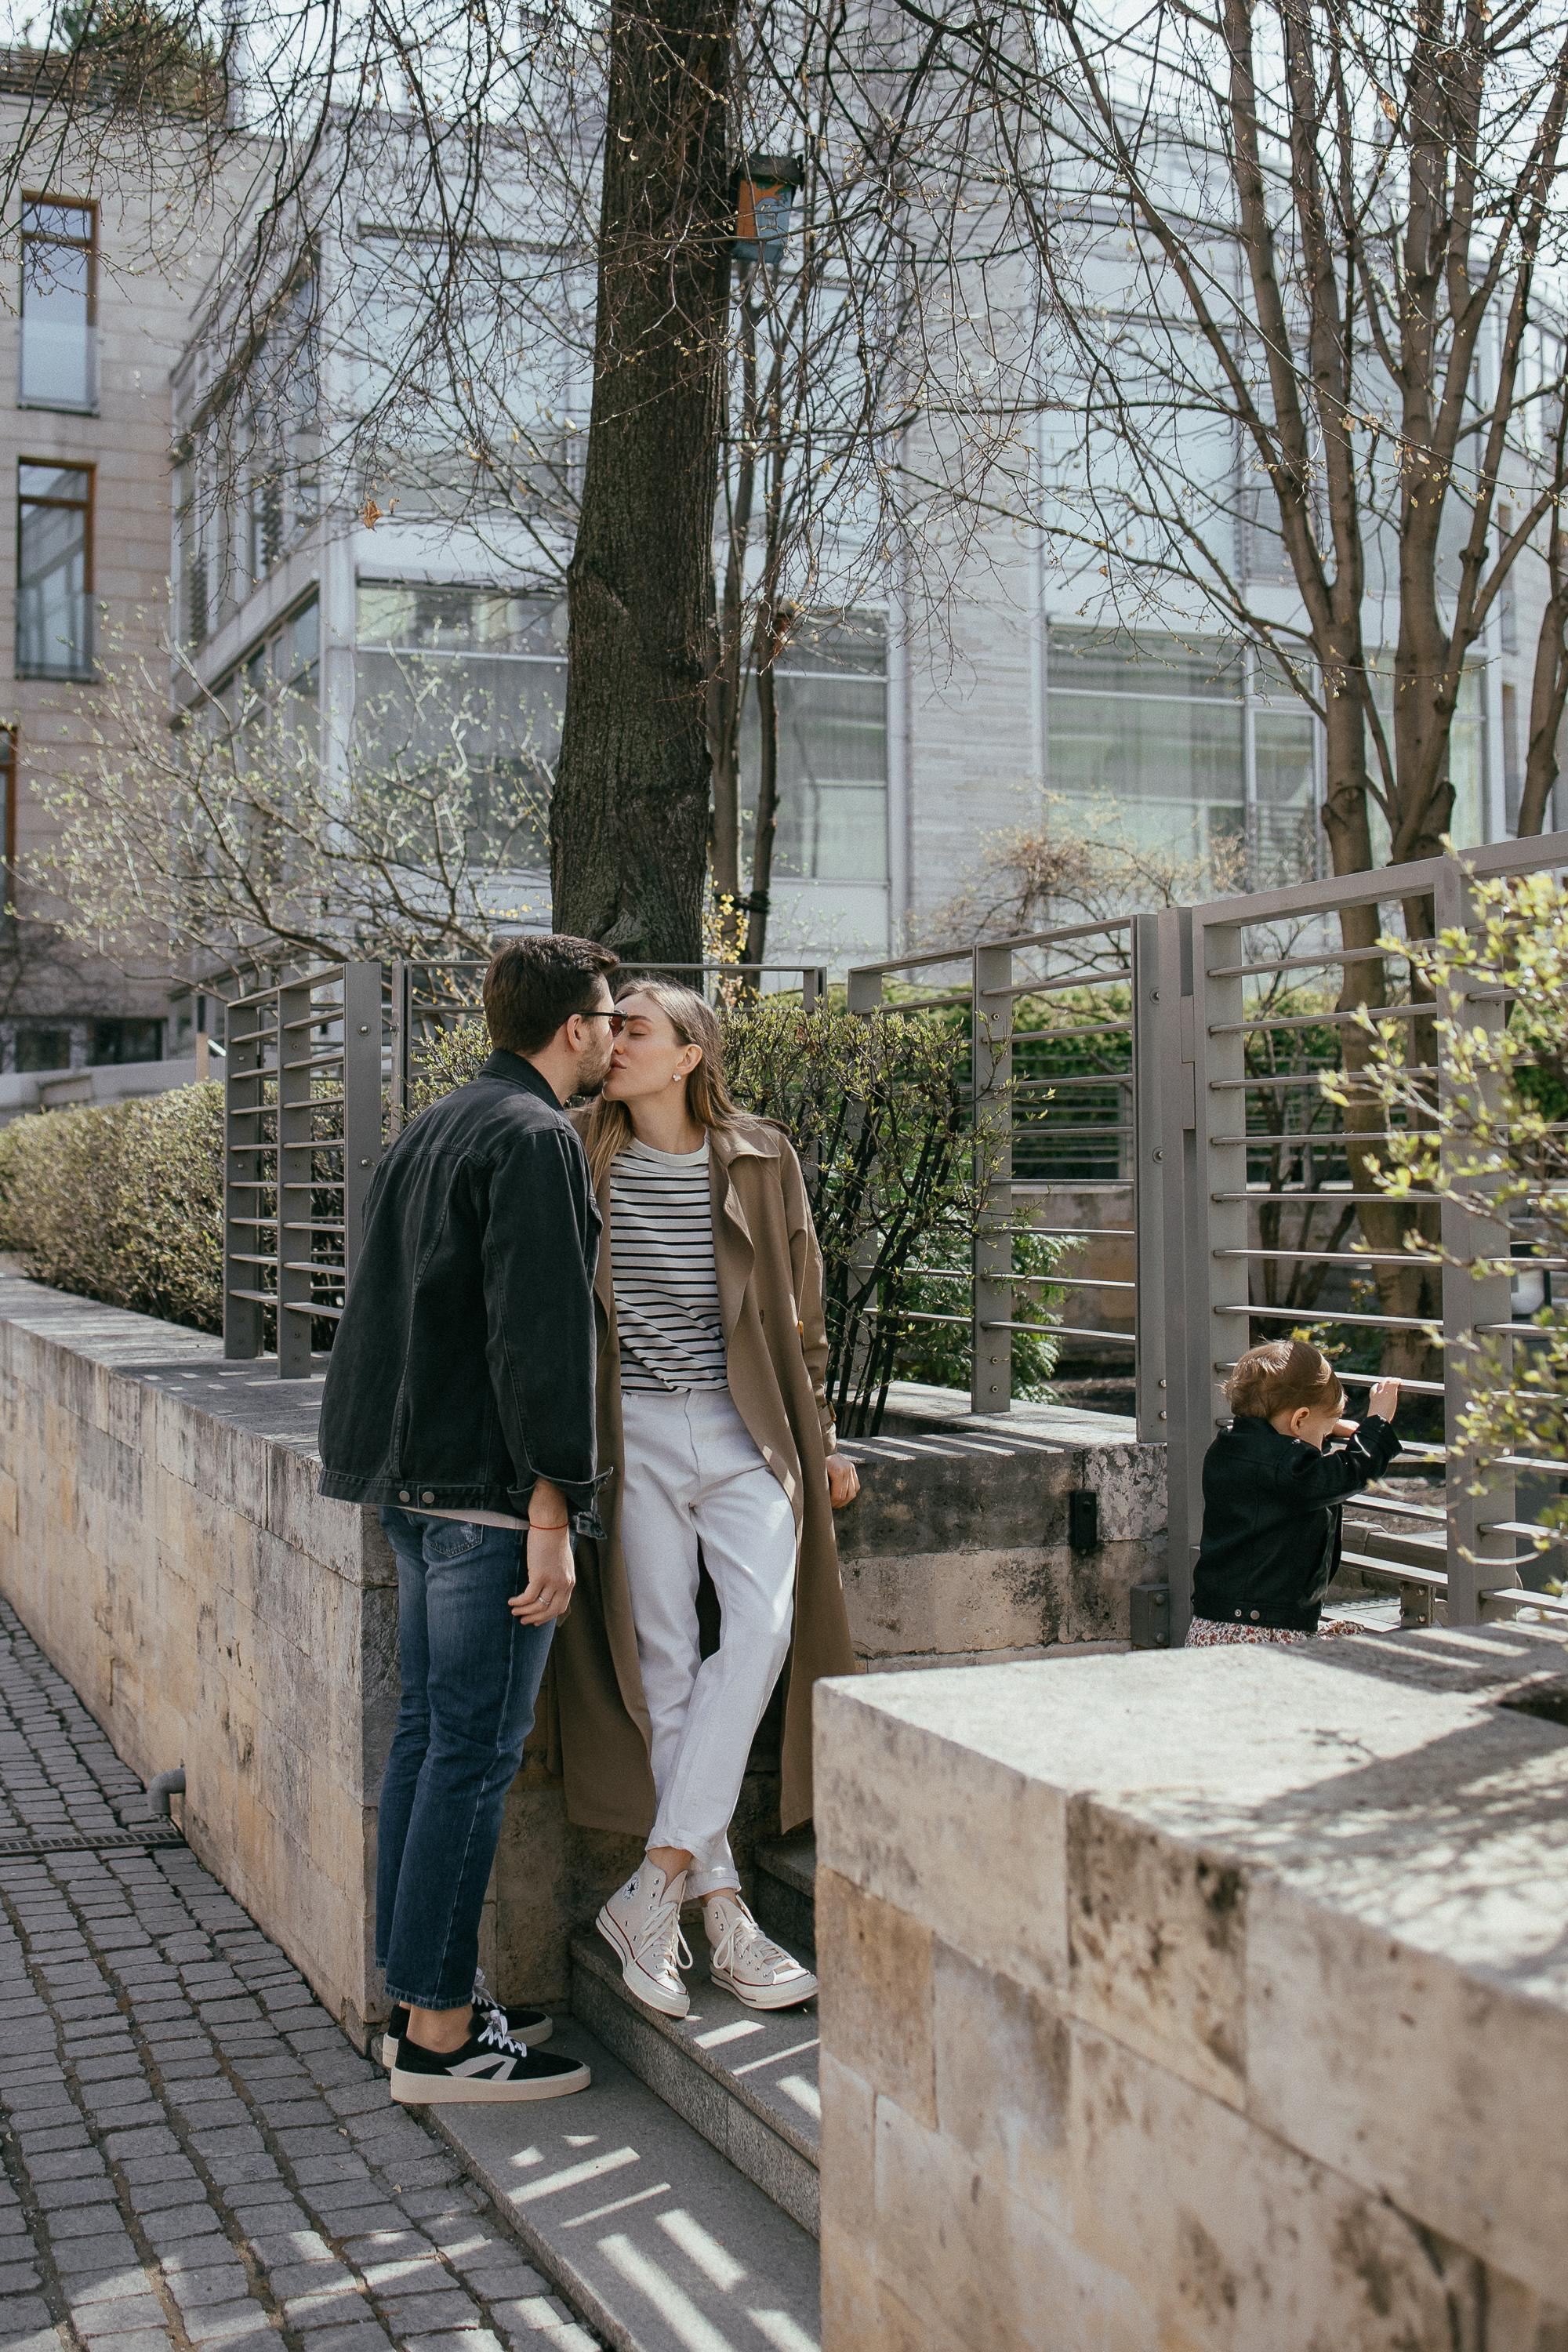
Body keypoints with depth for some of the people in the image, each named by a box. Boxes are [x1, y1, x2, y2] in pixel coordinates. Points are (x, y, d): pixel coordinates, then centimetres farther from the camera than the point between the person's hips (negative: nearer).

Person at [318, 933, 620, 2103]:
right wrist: (551, 1511, -19)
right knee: (474, 1751, -4)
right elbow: (537, 1334, -19)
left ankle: (424, 1997, 22)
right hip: (489, 1490, -10)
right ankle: (441, 2032, 2)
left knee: (430, 1735, 13)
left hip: (416, 1481, 10)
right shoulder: (536, 1140, -13)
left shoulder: (435, 1129, 17)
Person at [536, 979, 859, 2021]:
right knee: (663, 1662, -3)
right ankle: (725, 1914, 5)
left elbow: (799, 1309, 12)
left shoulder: (761, 1158, 3)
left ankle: (652, 1890, -13)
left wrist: (819, 1436, 14)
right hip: (633, 1433, 0)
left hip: (746, 1427, 1)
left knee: (764, 1623, -18)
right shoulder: (580, 1156, 2)